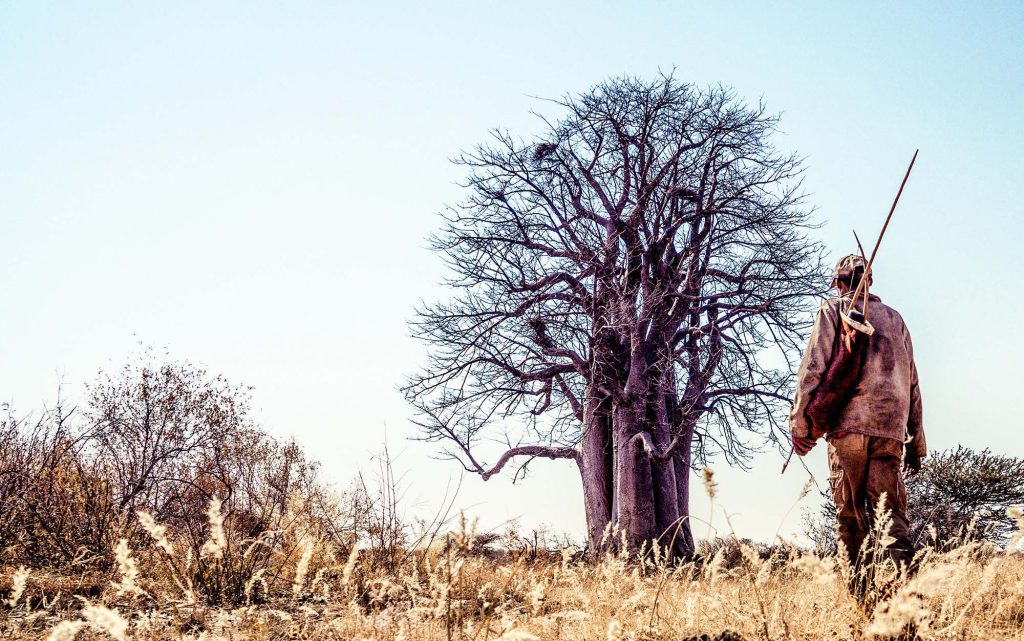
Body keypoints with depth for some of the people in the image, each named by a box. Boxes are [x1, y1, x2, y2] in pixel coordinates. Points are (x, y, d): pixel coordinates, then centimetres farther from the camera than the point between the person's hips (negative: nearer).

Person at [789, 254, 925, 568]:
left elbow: (813, 367, -3)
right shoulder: (894, 317, 24)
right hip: (891, 427, 3)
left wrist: (800, 423, -4)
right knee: (891, 512, -2)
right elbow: (912, 383, 21)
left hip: (849, 423, -3)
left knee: (850, 514, 0)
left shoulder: (834, 309, 11)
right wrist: (916, 442, 22)